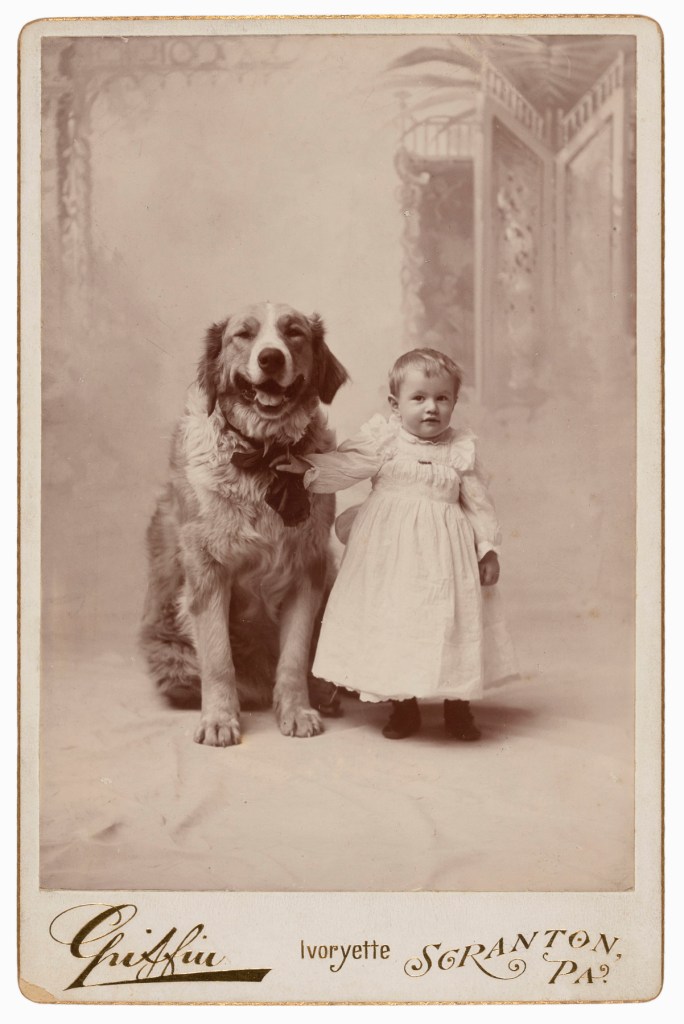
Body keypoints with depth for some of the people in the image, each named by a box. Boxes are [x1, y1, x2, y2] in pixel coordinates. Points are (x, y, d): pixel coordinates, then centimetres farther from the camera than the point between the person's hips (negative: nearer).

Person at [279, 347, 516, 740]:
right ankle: (404, 708, 19)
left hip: (444, 549, 1)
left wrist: (488, 548, 7)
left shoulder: (462, 448, 3)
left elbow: (478, 502, 8)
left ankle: (458, 708, 20)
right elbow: (344, 466, -4)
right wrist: (307, 467, -19)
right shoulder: (383, 439, -1)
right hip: (390, 548, 0)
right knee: (394, 621, 3)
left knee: (451, 625, 3)